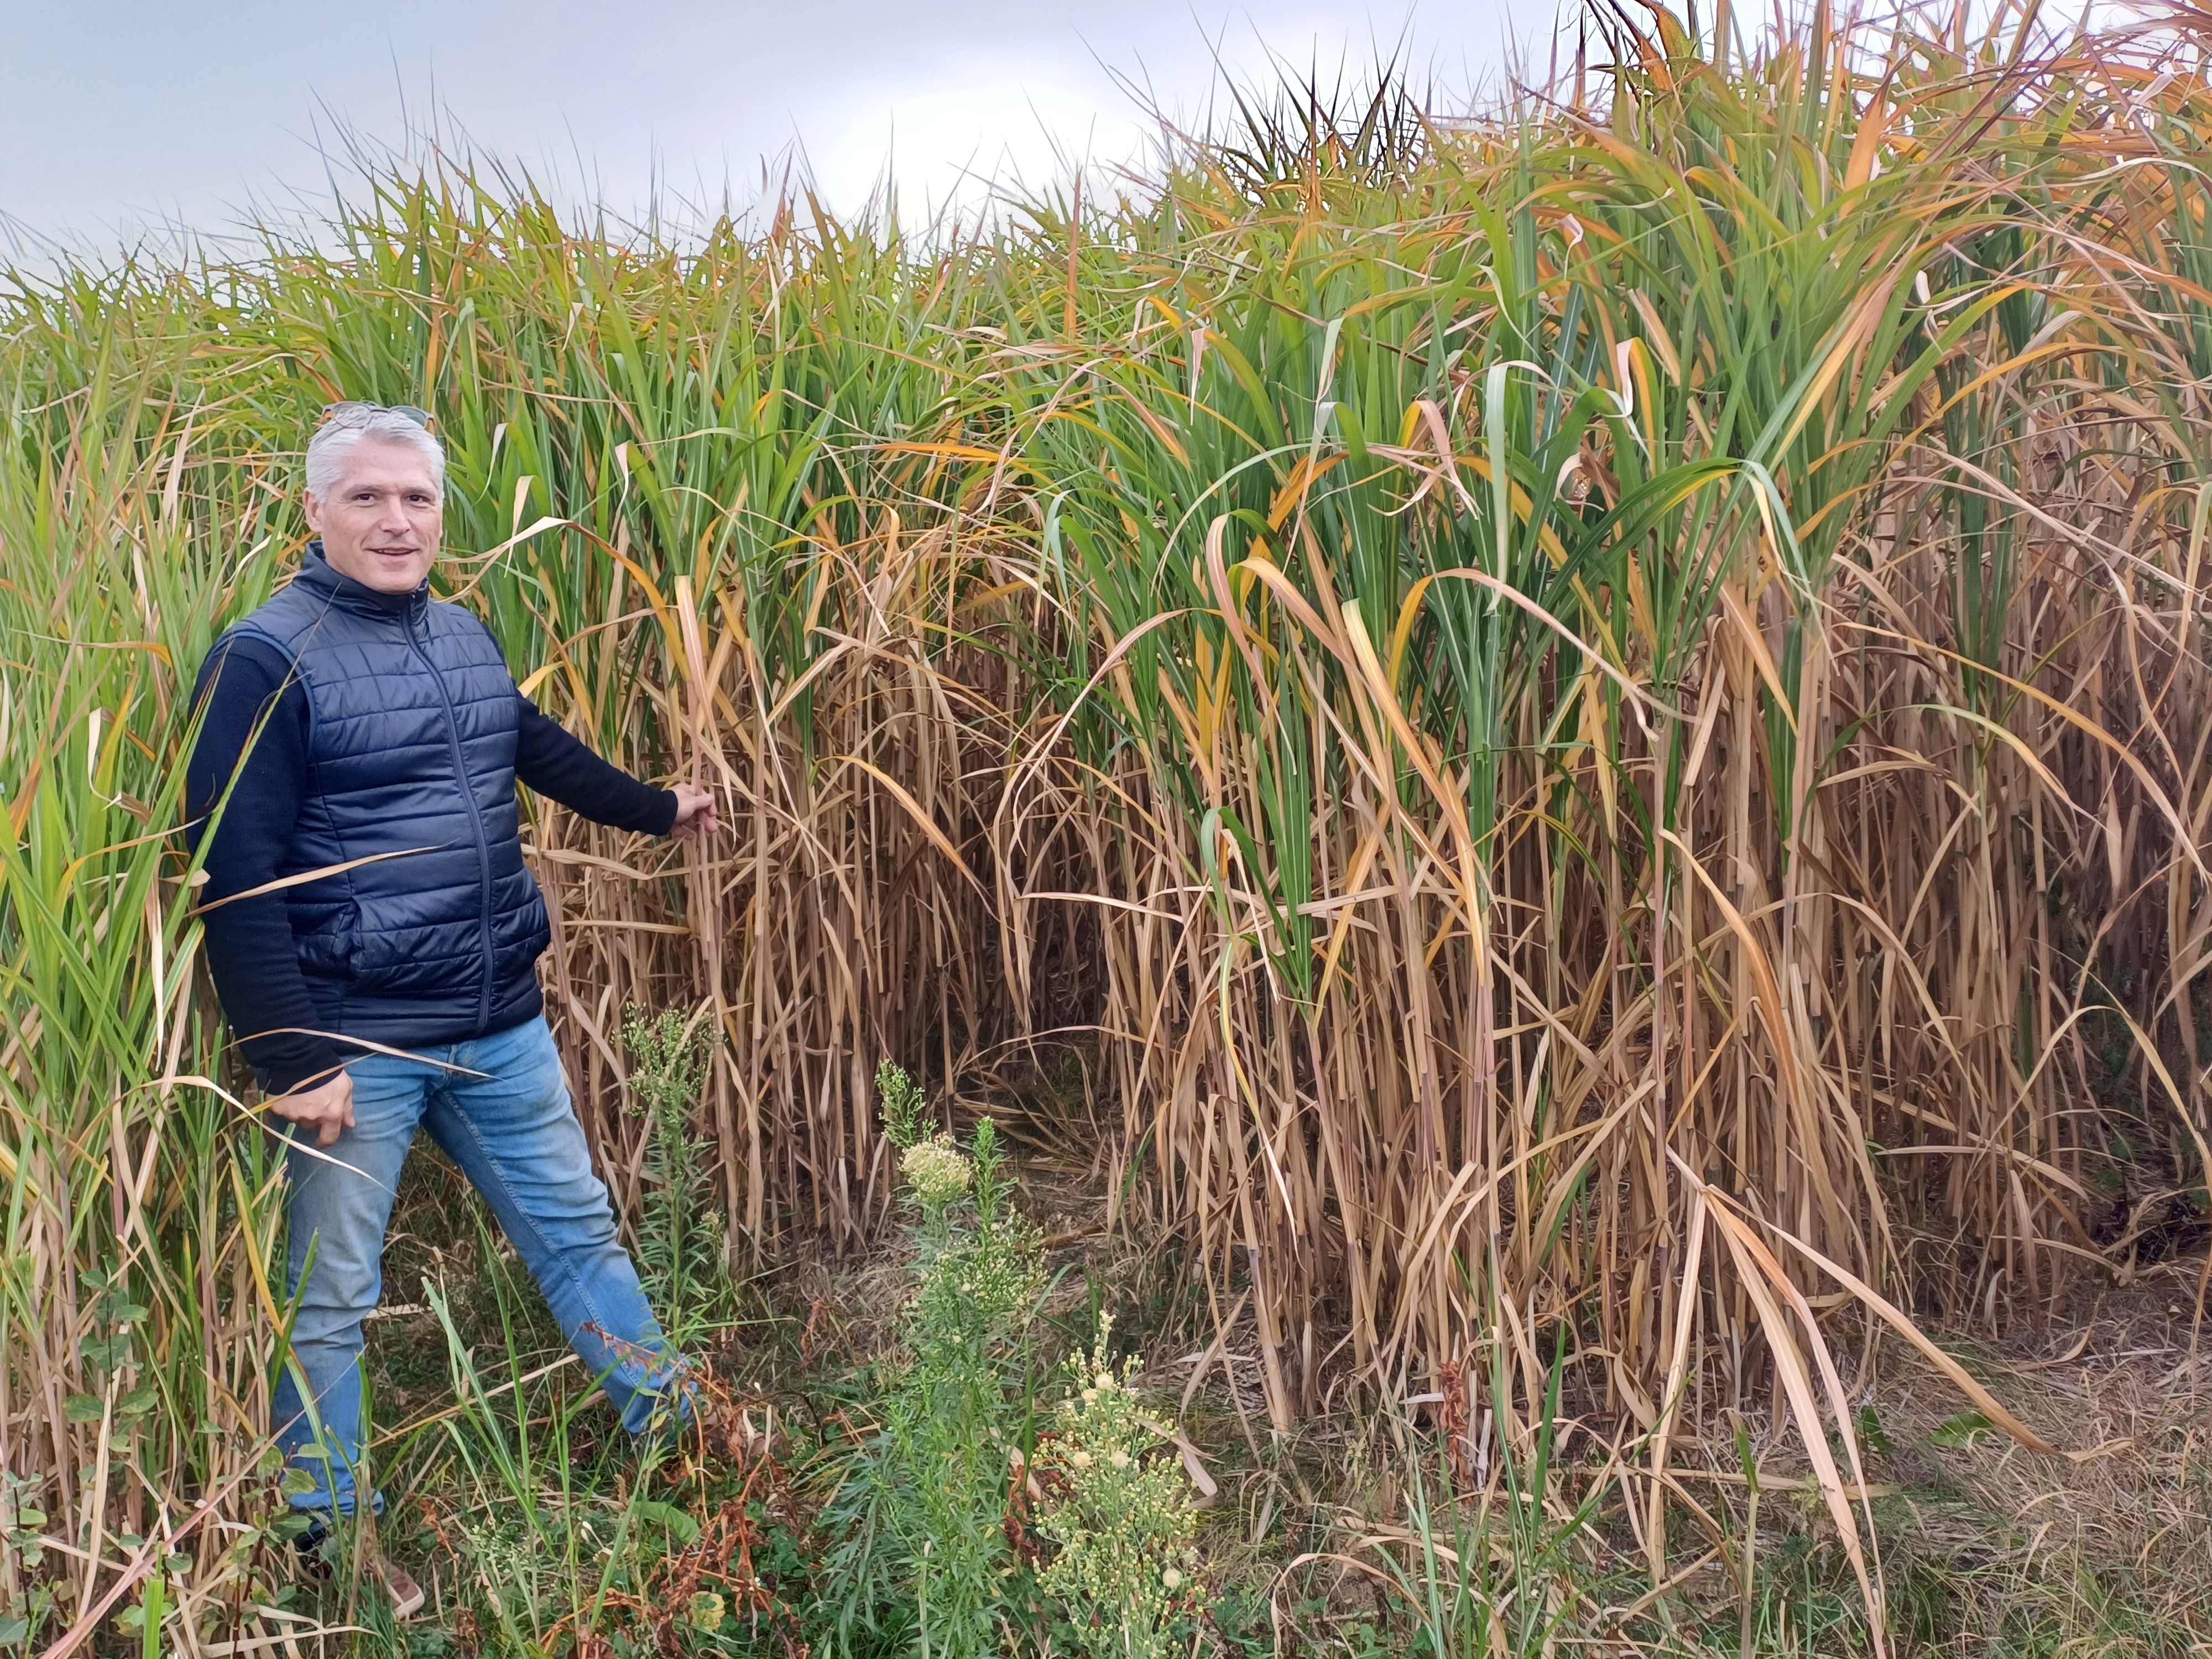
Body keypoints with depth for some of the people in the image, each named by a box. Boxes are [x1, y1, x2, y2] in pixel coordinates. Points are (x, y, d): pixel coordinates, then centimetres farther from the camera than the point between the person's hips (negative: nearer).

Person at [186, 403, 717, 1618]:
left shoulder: (465, 636, 7)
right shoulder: (265, 660, -14)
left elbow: (534, 746, 27)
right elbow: (235, 880, -17)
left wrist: (657, 809, 39)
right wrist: (291, 1061, -19)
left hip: (501, 1026, 6)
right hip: (355, 1047, -6)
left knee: (576, 1231, 18)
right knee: (330, 1299, 9)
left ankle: (674, 1425, 35)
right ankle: (323, 1539, 27)